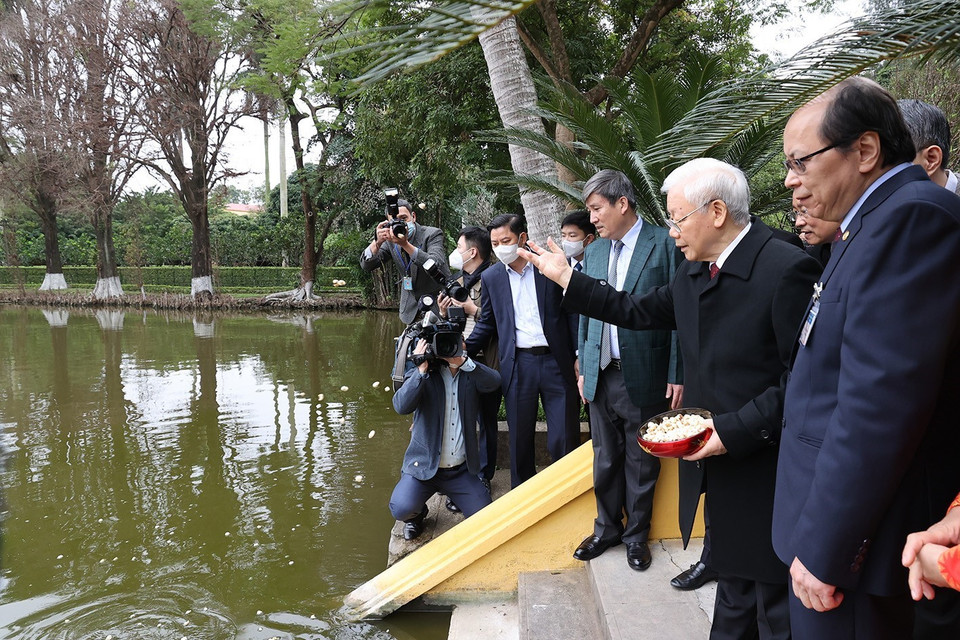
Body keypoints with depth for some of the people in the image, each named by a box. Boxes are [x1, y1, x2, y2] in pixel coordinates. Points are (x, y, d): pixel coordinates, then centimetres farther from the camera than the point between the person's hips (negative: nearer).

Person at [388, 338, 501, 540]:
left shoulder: (470, 372, 4)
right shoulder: (423, 374, -4)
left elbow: (494, 382, -19)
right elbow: (402, 406, -21)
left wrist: (462, 361, -31)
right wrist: (421, 370, -29)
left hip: (461, 470, 3)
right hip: (424, 466, -2)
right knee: (401, 509, -25)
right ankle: (416, 515, 14)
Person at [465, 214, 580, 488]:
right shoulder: (491, 277, 9)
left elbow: (571, 312, 4)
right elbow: (486, 323, 13)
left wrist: (579, 356, -1)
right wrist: (464, 348, -3)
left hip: (557, 362, -2)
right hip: (517, 365, 2)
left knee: (564, 440, 2)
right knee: (519, 440, 9)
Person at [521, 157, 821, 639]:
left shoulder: (787, 269, -18)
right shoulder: (693, 272, 8)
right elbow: (638, 312, 17)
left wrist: (736, 429, -23)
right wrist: (564, 276, 17)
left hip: (763, 470, -7)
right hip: (715, 466, 7)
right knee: (734, 587, 22)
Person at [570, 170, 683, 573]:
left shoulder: (665, 244, -7)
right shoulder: (594, 252, 10)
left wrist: (677, 375, -11)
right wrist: (583, 368, 13)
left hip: (644, 376, -5)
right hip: (601, 374, 5)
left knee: (641, 463, 9)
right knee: (605, 459, 15)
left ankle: (636, 536, 28)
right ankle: (607, 528, 33)